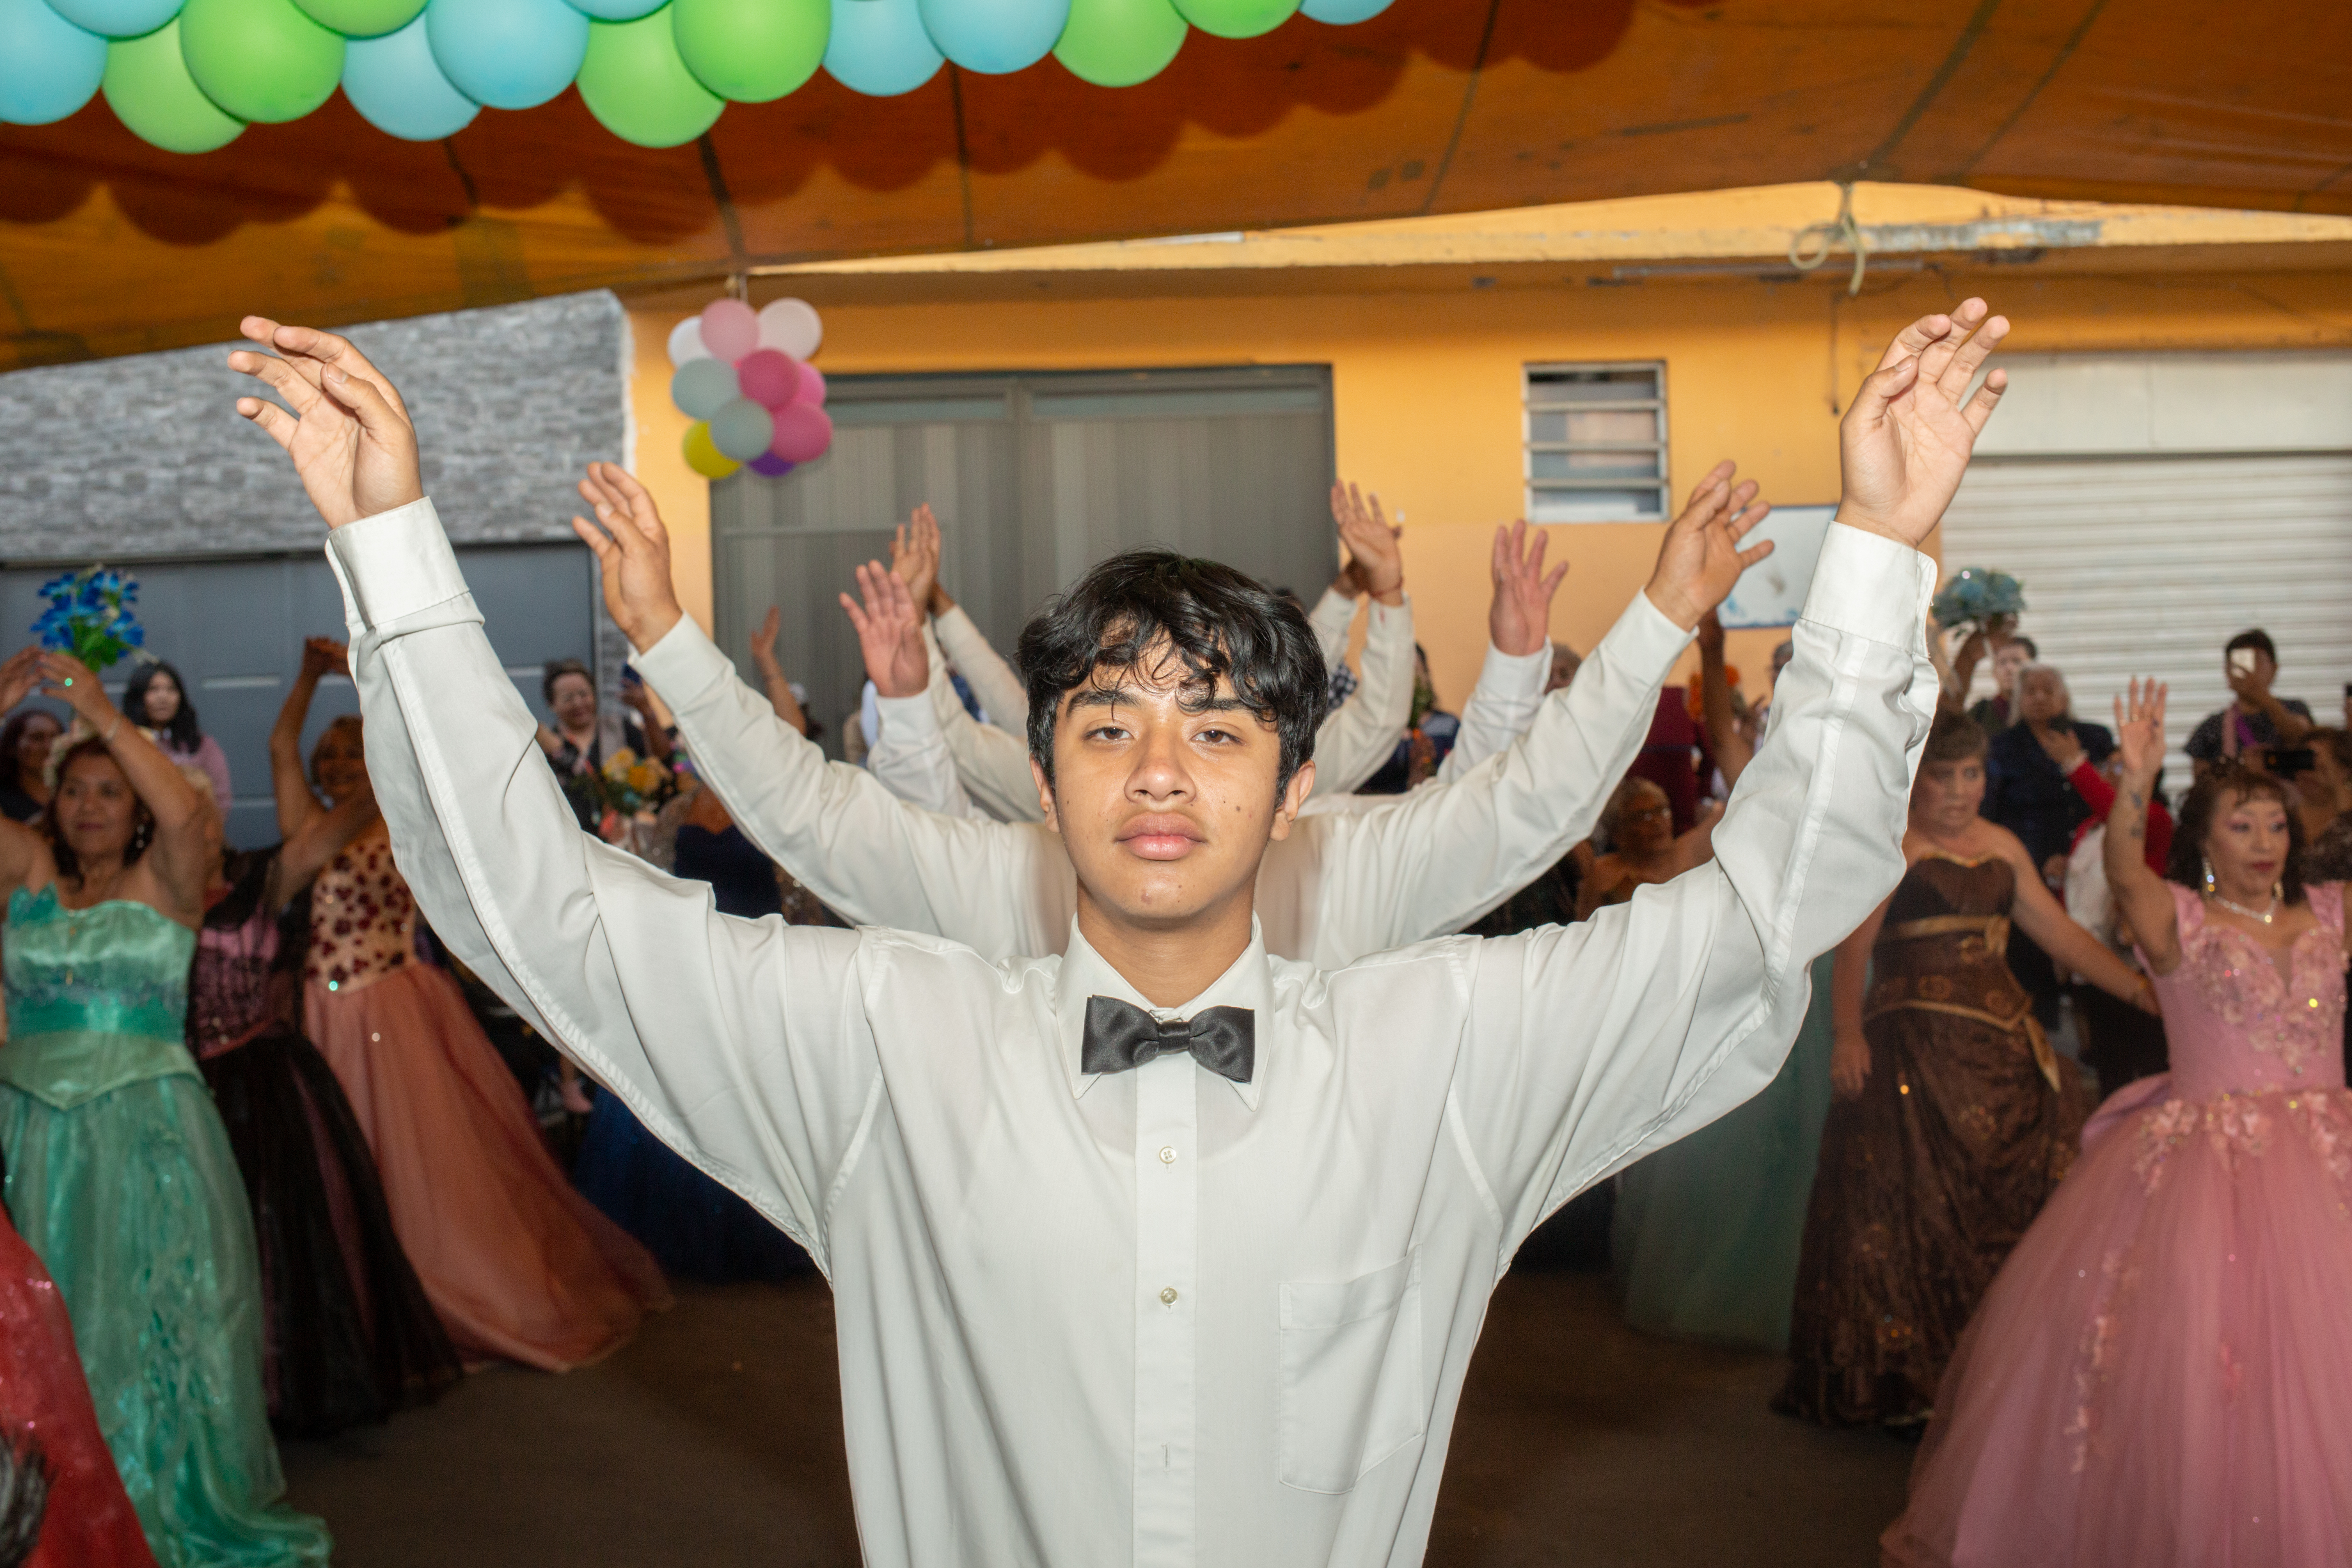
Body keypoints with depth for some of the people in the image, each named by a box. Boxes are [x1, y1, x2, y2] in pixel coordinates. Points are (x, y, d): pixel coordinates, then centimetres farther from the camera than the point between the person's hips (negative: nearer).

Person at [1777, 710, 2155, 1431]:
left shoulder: (2002, 846, 15)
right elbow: (1852, 952, -13)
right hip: (1912, 1049, -6)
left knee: (2009, 1199, 4)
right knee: (1915, 1204, -4)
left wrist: (2146, 990, 11)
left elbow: (2062, 932, 17)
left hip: (2004, 1045, 6)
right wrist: (1848, 1034, -26)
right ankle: (1907, 1380, 4)